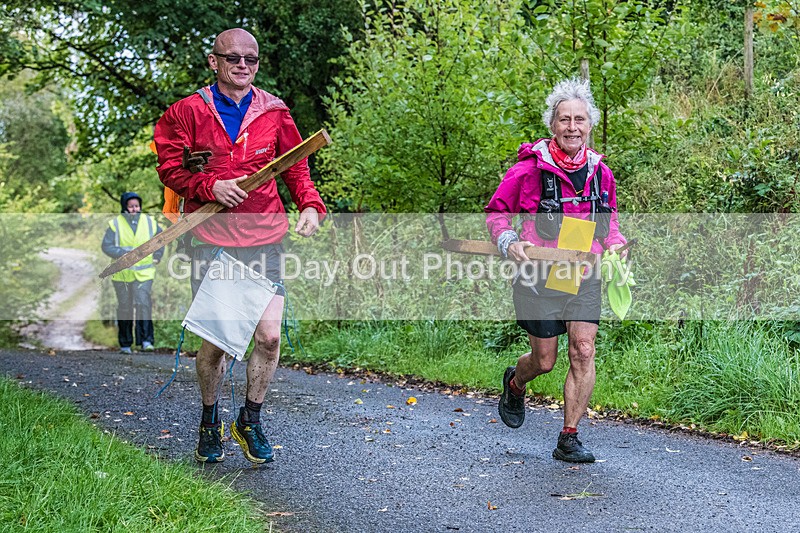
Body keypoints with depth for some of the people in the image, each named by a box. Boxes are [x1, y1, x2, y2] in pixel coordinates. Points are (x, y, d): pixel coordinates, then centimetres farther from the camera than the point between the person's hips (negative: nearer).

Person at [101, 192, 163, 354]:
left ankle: (146, 340, -18)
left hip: (144, 273, 0)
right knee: (125, 308, 6)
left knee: (143, 303, -17)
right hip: (122, 273, 0)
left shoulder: (149, 222, 4)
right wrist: (124, 253, -20)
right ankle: (125, 344, 16)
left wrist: (157, 256, 12)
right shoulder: (115, 224, -3)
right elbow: (106, 246, -8)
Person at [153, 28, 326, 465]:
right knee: (215, 341, 1)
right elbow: (169, 167, 4)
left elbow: (296, 168, 13)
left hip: (263, 240, 2)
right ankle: (209, 421, 27)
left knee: (270, 334, -6)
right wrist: (210, 186, -13)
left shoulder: (274, 112, 7)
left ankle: (250, 420, 18)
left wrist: (310, 205, -5)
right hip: (211, 240, -1)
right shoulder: (189, 112, 2)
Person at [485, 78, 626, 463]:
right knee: (544, 359, 5)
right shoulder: (530, 168, -9)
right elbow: (496, 211, 1)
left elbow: (608, 221, 21)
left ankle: (568, 439, 8)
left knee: (584, 353, -5)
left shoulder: (600, 172, 5)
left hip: (584, 277, 4)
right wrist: (508, 242, -16)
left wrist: (615, 245, 1)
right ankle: (514, 385, 42)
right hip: (539, 277, -3)